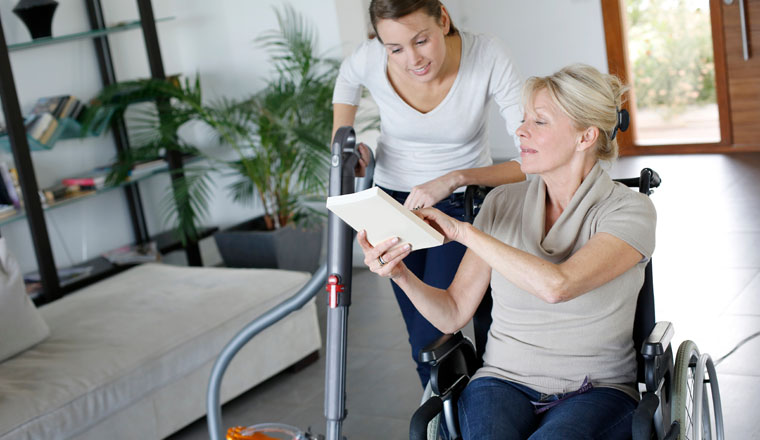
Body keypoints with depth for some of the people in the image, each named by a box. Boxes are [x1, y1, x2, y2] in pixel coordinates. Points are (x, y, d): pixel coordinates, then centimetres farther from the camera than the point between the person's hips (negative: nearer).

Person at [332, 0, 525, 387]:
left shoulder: (488, 58, -28)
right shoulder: (368, 61, -21)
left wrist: (454, 179, -42)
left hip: (465, 200, -2)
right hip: (395, 201, 3)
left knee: (431, 337, -14)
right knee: (422, 341, 7)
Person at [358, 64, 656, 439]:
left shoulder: (629, 211, -6)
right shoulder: (502, 204, 8)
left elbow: (556, 285, -25)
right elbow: (453, 315, 8)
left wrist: (463, 231, -18)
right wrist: (400, 273, -11)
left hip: (596, 392, -2)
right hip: (504, 381, 3)